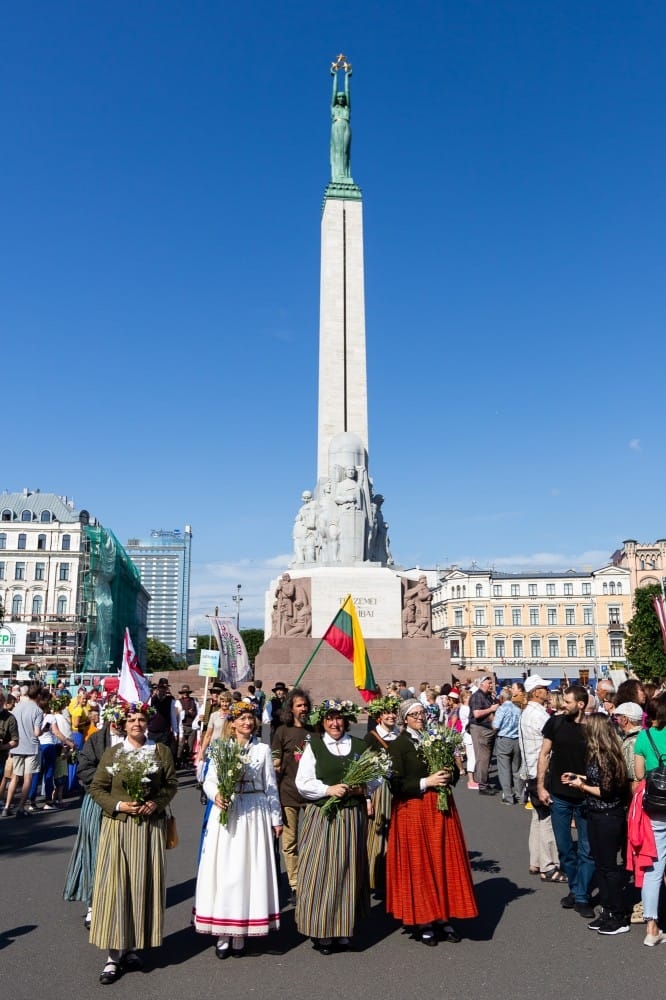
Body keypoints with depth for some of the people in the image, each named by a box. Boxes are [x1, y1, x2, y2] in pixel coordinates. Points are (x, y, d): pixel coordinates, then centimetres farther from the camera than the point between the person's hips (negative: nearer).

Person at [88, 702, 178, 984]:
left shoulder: (161, 751, 3)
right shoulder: (112, 753, 2)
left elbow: (171, 784, 5)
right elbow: (97, 788, 2)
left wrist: (156, 803, -12)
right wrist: (119, 805, -12)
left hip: (151, 826, 1)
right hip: (118, 826, -1)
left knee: (144, 884, 5)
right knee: (115, 884, -3)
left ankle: (132, 948, 21)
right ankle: (114, 954, 7)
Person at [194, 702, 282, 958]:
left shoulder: (263, 750, 4)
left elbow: (271, 787, 7)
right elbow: (208, 781, 3)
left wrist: (276, 819, 8)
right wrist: (215, 795, -17)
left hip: (254, 814, 0)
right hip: (225, 812, 0)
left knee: (248, 870, 3)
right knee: (223, 870, 1)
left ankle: (241, 934, 14)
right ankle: (222, 933, 11)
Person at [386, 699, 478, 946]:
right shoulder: (398, 745, -7)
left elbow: (453, 771, 17)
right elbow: (396, 785, -12)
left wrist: (449, 776, -5)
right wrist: (426, 782, -18)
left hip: (441, 808, 5)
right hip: (413, 811, -4)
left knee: (444, 862, 6)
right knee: (418, 866, 2)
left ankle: (442, 918, 19)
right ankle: (423, 922, 16)